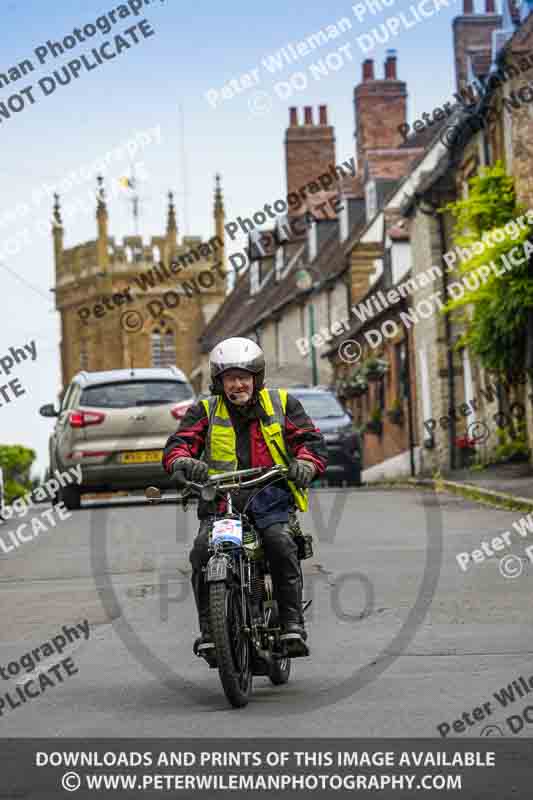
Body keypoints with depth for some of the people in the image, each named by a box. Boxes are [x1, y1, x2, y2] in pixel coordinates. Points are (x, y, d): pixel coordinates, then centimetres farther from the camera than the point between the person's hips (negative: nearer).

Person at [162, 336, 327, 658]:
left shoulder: (283, 404, 13)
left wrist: (306, 464, -19)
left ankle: (293, 623, -24)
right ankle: (209, 629, -15)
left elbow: (311, 439, 5)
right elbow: (178, 444, 1)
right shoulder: (205, 411, 14)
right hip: (221, 502, 1)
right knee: (203, 551, -25)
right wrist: (183, 462, -24)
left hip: (270, 499, -1)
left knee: (281, 544, -30)